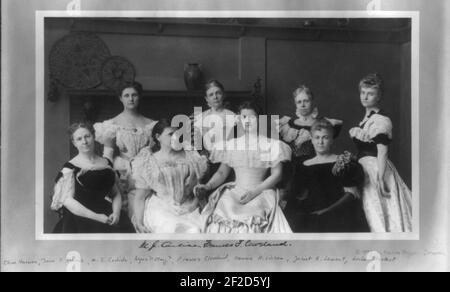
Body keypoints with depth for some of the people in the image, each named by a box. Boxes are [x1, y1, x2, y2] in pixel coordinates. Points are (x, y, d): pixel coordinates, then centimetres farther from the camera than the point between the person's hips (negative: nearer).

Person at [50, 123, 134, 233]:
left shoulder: (106, 163, 15)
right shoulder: (70, 168, 1)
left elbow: (116, 193, 17)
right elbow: (67, 200, -8)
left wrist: (116, 212, -3)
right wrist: (96, 217, -15)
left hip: (107, 216, 4)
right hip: (80, 218, -4)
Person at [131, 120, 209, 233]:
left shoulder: (191, 156, 8)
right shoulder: (147, 162, 3)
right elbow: (141, 196, 4)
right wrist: (139, 222, -3)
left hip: (189, 209, 2)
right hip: (160, 209, -2)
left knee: (195, 231, -22)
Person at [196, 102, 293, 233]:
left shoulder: (270, 145, 7)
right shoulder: (231, 145, 15)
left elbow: (276, 174, 1)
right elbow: (222, 172, 15)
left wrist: (255, 192, -12)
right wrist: (207, 186, -5)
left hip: (260, 193, -2)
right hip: (235, 192, 3)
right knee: (224, 206, -26)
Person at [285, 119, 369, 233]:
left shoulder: (343, 161, 8)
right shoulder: (304, 166, 18)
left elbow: (351, 194, 1)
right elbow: (300, 196, 17)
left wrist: (327, 210, -11)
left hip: (337, 214, -3)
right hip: (310, 213, 3)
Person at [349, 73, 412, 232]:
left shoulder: (382, 120, -14)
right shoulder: (367, 118, 15)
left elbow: (382, 153, -22)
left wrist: (380, 179, -27)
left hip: (375, 169, -9)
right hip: (364, 168, 9)